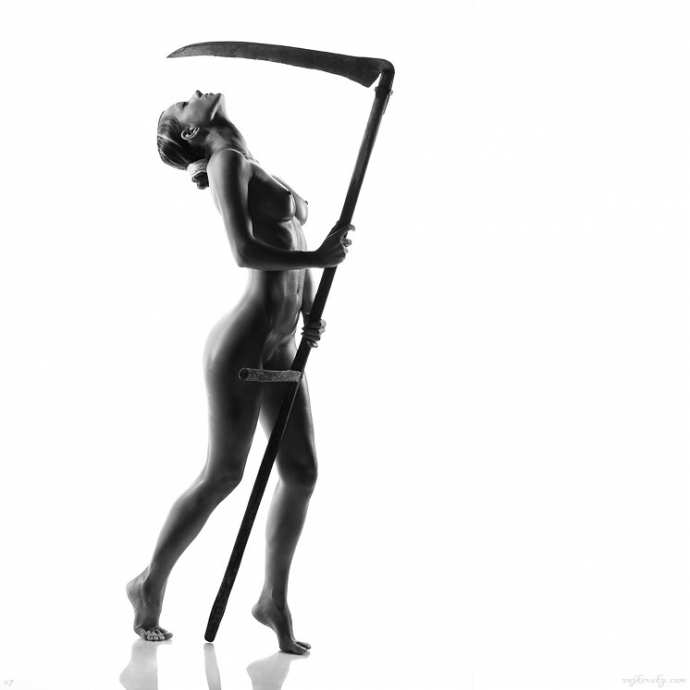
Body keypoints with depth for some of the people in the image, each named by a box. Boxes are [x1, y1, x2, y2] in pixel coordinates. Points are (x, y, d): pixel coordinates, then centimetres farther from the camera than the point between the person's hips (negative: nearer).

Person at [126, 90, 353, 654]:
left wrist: (311, 314, 6)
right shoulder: (226, 162, -5)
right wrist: (320, 258, -10)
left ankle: (275, 598, 17)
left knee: (302, 472, 5)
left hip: (282, 346, 8)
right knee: (223, 475, -2)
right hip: (242, 341, -8)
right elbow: (245, 251, -18)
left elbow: (294, 246, 21)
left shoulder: (259, 171, 21)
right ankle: (151, 584, 16)